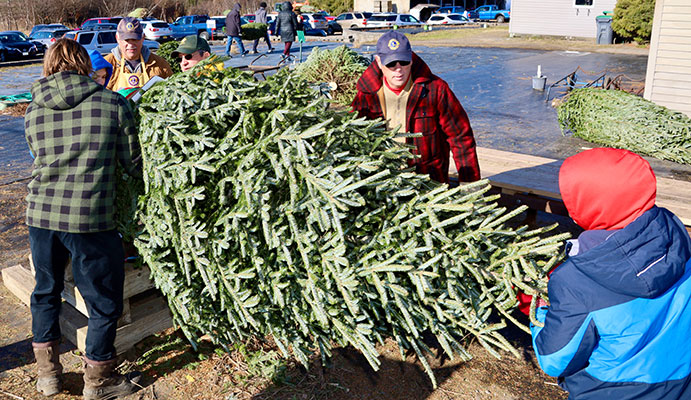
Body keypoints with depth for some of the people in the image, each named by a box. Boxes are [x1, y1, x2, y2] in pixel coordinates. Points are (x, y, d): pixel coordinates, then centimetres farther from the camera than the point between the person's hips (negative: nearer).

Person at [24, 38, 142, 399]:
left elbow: (41, 159, 14)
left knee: (45, 292, 23)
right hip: (90, 218, -4)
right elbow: (134, 162, 1)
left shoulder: (34, 111, 6)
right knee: (104, 301, 12)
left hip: (40, 212, 5)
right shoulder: (112, 103, -4)